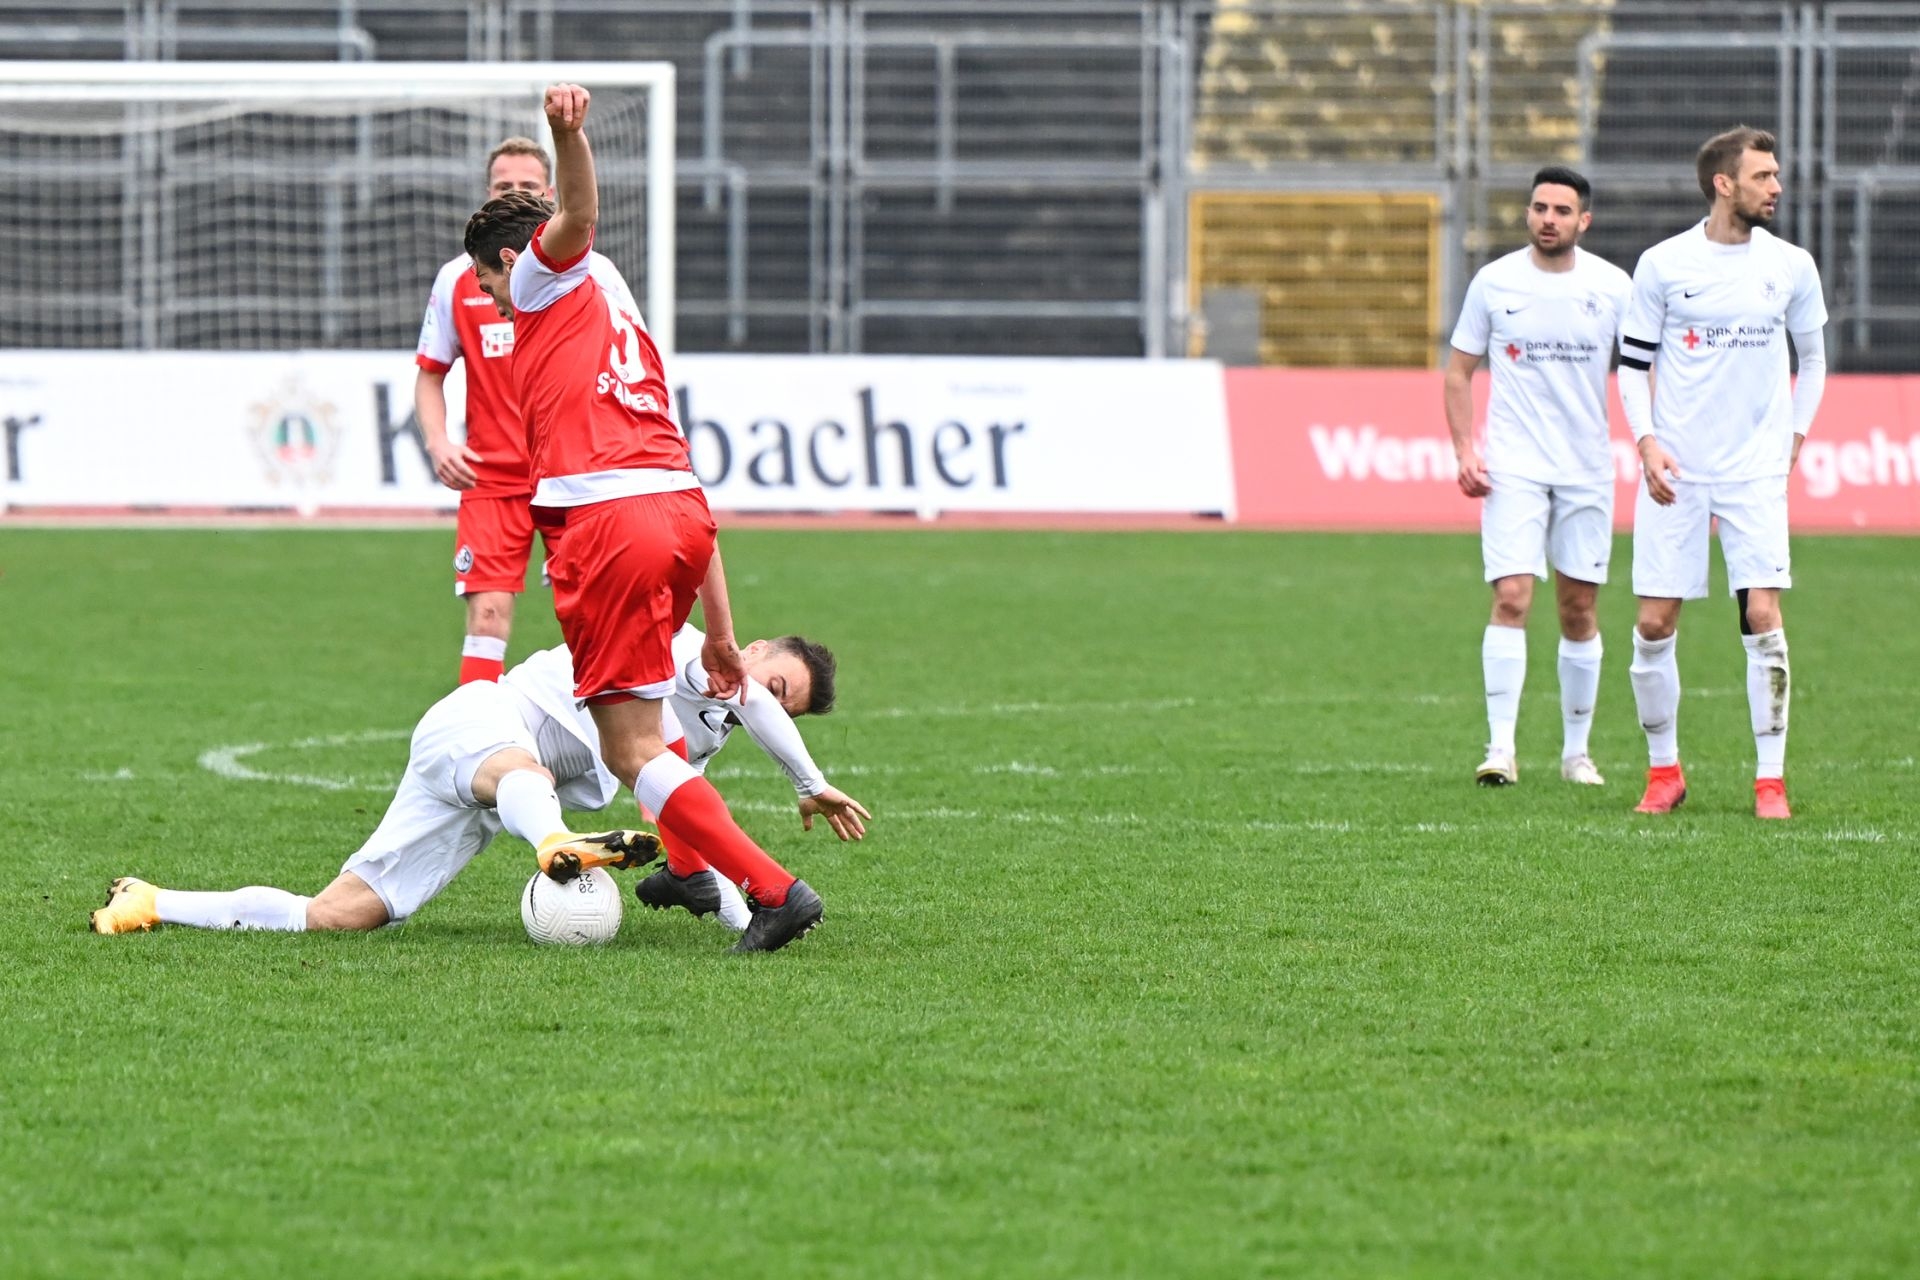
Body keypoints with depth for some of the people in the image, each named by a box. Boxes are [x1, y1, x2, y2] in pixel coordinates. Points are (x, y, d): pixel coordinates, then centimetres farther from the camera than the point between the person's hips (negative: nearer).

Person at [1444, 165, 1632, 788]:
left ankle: (1576, 750, 18)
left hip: (1587, 470, 1)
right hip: (1513, 469, -1)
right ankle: (1501, 747, -15)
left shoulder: (1612, 286, 1)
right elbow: (1459, 371, 8)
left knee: (1580, 609, 7)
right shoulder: (1494, 282, 0)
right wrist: (1464, 449, -3)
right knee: (1511, 598, -14)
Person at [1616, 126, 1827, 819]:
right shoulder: (1663, 264, -2)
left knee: (1762, 615, -9)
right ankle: (1664, 770, 14)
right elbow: (1633, 362, 4)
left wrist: (1794, 436, 8)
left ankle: (1771, 779, -3)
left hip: (1756, 470, 1)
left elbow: (1812, 357, 18)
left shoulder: (1791, 265, 4)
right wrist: (1647, 442, -9)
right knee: (1654, 624, -2)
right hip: (1675, 472, -1)